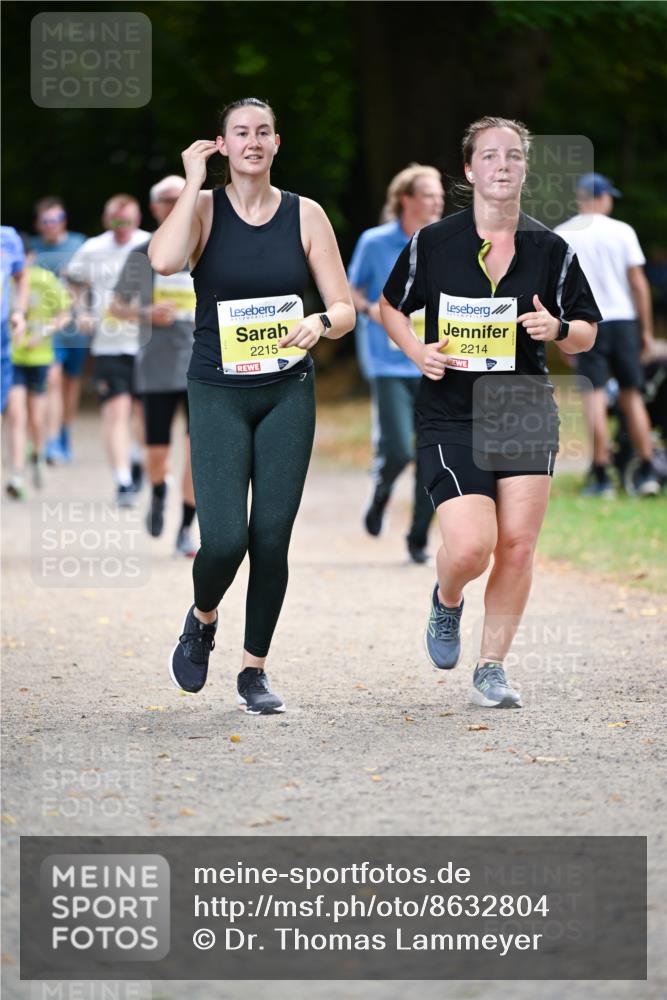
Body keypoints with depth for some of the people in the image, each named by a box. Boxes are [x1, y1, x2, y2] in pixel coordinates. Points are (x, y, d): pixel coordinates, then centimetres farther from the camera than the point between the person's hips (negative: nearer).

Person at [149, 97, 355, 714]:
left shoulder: (305, 215, 2)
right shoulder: (204, 208, -3)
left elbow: (345, 309, 2)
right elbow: (164, 260, -25)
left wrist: (320, 323, -21)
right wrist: (194, 182, -16)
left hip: (288, 392, 2)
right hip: (218, 392, -2)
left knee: (272, 538, -2)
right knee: (225, 539, -13)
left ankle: (254, 670, 14)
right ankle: (202, 619, 20)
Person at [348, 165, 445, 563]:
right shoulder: (375, 242, -1)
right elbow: (350, 291, 7)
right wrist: (371, 309, -14)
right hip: (389, 362, -3)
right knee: (398, 450, -14)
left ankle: (419, 538, 12)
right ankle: (381, 495, 21)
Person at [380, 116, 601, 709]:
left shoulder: (551, 250, 3)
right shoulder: (433, 243, -2)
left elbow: (586, 334, 9)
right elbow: (391, 306, 13)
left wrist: (558, 329, -13)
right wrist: (418, 351, -6)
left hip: (527, 415, 2)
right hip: (450, 418, -2)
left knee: (517, 546, -2)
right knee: (470, 547, -15)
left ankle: (492, 668, 14)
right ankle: (446, 601, 21)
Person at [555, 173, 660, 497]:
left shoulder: (560, 236, 1)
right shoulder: (621, 231, 0)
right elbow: (638, 284, -1)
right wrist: (646, 329, 6)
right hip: (623, 321, 1)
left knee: (594, 399, -3)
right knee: (632, 397, 10)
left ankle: (602, 478, -6)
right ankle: (647, 473, 9)